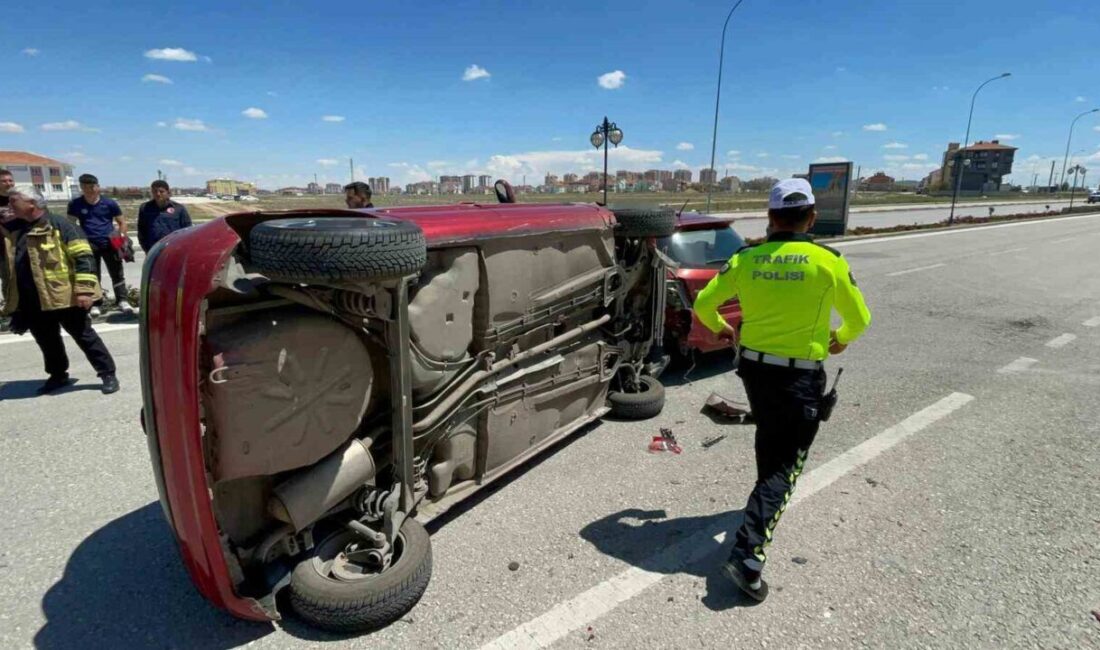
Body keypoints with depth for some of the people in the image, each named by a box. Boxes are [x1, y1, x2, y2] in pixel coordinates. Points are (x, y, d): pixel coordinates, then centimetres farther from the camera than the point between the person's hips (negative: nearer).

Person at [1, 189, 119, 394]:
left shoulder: (57, 224, -8)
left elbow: (83, 256, -14)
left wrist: (84, 289, -21)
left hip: (63, 296, -7)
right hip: (31, 302, 7)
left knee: (84, 335, 1)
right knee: (46, 341, 18)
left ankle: (108, 374, 8)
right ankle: (58, 376, 34)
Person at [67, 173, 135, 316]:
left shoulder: (109, 203, 1)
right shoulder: (75, 204, 4)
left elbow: (121, 222, 7)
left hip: (109, 244, -1)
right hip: (89, 245, 1)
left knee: (117, 274, -1)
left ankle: (122, 301, 3)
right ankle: (95, 304, 11)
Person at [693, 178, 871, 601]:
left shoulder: (745, 259, -3)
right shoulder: (827, 262, -9)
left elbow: (703, 304, 4)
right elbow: (859, 319, 4)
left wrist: (720, 328, 25)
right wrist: (842, 339, 26)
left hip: (753, 368, 4)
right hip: (800, 377, -4)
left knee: (768, 439, 29)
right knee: (785, 466, 1)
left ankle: (767, 498, 49)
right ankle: (748, 555, -7)